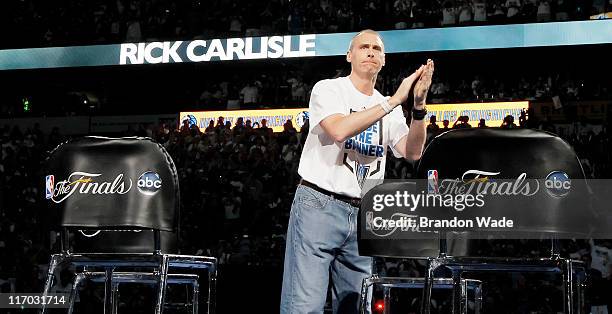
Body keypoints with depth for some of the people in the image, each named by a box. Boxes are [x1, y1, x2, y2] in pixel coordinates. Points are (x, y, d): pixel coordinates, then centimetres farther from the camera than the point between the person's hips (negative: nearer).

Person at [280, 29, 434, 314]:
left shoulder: (389, 109, 15)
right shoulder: (328, 89, -1)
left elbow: (412, 152, 1)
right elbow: (338, 130, -20)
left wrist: (419, 105, -14)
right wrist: (395, 100, -20)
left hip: (363, 217, 6)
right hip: (319, 206, -6)